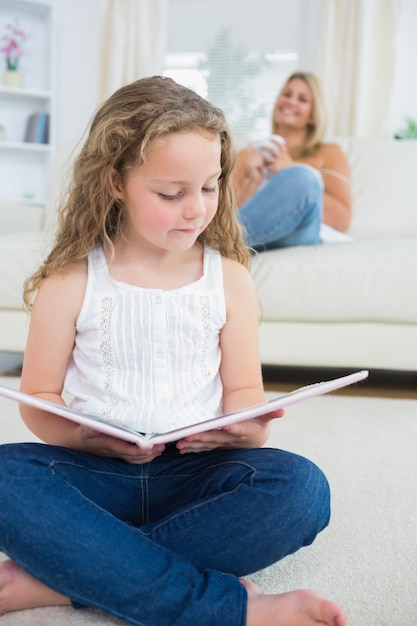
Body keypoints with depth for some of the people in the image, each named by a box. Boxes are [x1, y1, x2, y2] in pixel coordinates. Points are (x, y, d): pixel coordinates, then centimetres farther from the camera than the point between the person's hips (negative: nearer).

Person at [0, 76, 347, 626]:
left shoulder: (229, 279, 5)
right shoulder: (70, 282, 0)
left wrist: (246, 425, -16)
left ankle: (60, 580, -26)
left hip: (196, 473, 1)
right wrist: (87, 436, -19)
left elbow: (243, 389, 9)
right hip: (93, 473, -1)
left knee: (302, 487, -27)